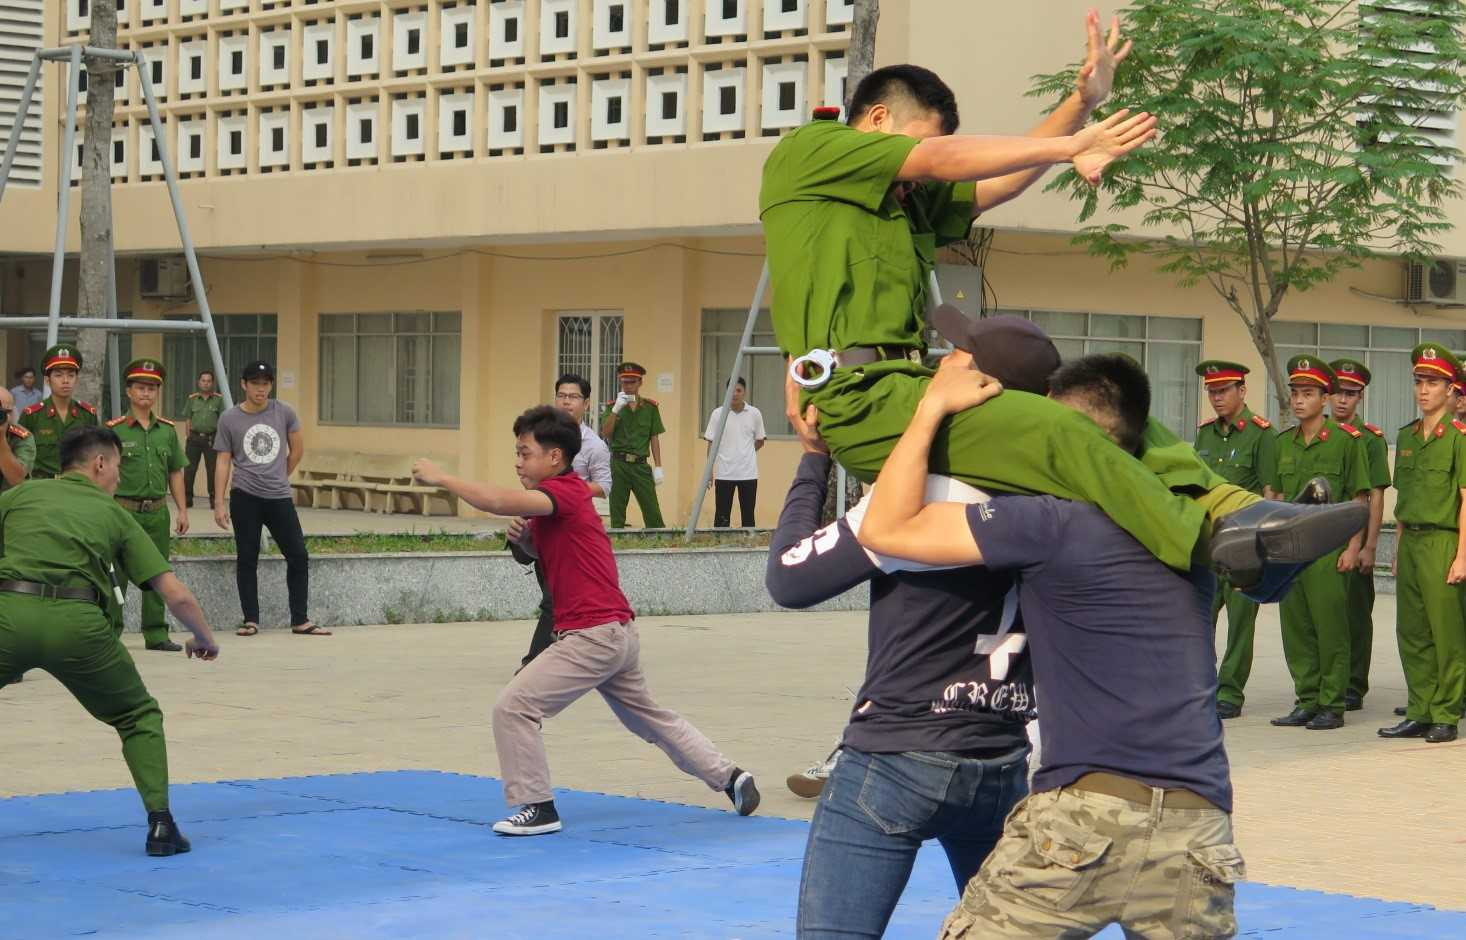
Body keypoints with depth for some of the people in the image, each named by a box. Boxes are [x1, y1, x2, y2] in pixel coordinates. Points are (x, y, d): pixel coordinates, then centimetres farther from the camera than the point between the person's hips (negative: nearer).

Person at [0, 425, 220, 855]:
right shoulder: (114, 514, 20)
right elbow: (177, 596, 15)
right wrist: (204, 638, 31)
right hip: (76, 622, 0)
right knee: (139, 718, 21)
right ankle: (160, 825, 9)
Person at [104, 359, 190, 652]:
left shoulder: (167, 430, 10)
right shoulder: (114, 429, -4)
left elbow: (175, 473, 16)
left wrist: (182, 509, 13)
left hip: (158, 511, 5)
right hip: (124, 508, -4)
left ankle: (156, 633, 15)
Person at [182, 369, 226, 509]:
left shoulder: (219, 399, 2)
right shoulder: (192, 398, 7)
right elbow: (187, 419, 9)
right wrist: (187, 436, 2)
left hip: (212, 438, -2)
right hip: (194, 438, 2)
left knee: (212, 470, 1)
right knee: (189, 469, 1)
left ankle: (214, 499, 8)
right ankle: (187, 497, 9)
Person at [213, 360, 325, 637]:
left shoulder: (285, 413, 2)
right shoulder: (229, 419, -1)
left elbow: (297, 450, 15)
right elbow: (224, 462, 1)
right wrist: (219, 503, -3)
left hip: (279, 497, 2)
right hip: (244, 498, -2)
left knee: (298, 556, -1)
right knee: (247, 559, 3)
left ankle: (300, 621, 7)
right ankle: (250, 620, 10)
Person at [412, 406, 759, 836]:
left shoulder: (564, 492, -15)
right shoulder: (563, 497, 15)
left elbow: (499, 501, -32)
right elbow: (551, 552, 28)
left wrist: (441, 478, -23)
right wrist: (525, 539, 6)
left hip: (593, 634, -11)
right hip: (619, 633, 11)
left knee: (514, 706, -10)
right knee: (649, 717, 24)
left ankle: (537, 807, -5)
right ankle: (731, 777, 29)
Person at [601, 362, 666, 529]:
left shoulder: (650, 407, 7)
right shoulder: (613, 406, 5)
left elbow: (654, 439, 8)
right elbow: (605, 433, -6)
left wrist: (658, 467, 2)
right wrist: (616, 409, -17)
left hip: (641, 464, 0)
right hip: (618, 463, 0)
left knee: (653, 513, -4)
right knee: (617, 513, 2)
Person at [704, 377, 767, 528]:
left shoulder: (755, 414, 2)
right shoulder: (718, 414, -1)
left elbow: (760, 441, 15)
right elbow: (711, 445, 1)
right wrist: (709, 472, -2)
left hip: (748, 474, 1)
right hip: (724, 474, -1)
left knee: (748, 516, 5)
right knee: (722, 517, 1)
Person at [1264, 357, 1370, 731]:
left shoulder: (1347, 440, -4)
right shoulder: (1284, 443, 12)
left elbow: (1361, 499, -4)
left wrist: (1353, 547, -9)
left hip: (1329, 547, -6)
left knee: (1330, 629, -3)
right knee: (1295, 629, 7)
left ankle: (1332, 706, 3)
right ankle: (1307, 702, 15)